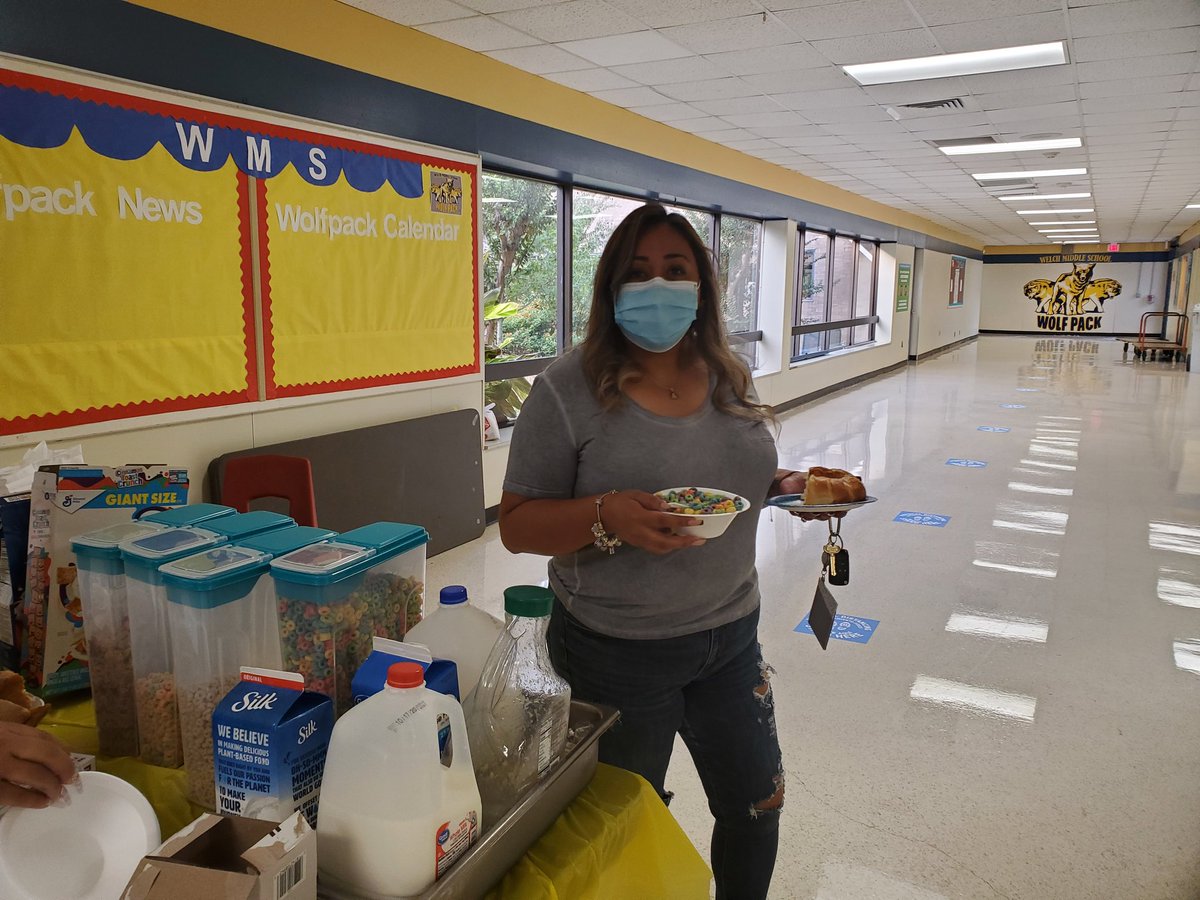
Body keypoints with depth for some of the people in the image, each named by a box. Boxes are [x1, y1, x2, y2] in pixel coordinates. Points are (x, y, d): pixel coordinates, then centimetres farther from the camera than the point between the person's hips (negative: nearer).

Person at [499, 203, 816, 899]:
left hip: (731, 635, 5)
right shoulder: (570, 389, -15)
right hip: (619, 654, -5)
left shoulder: (730, 379, 2)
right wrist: (608, 516, -30)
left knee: (757, 804, 22)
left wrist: (788, 487, -6)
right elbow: (518, 525, -13)